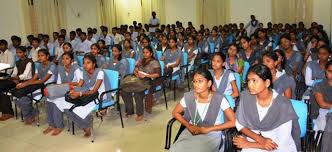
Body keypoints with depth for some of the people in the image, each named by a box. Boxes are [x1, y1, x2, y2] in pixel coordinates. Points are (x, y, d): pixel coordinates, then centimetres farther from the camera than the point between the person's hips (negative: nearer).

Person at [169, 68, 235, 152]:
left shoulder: (219, 99, -15)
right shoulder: (189, 96, -6)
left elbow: (233, 122, -13)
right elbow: (175, 113, 8)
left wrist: (207, 129, -16)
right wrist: (189, 126, -9)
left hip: (211, 135, -2)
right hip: (191, 132, 3)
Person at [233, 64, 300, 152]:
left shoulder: (283, 105, -18)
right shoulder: (245, 97, -9)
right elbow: (239, 124, -2)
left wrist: (248, 144, -13)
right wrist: (259, 139, -16)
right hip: (254, 140, 3)